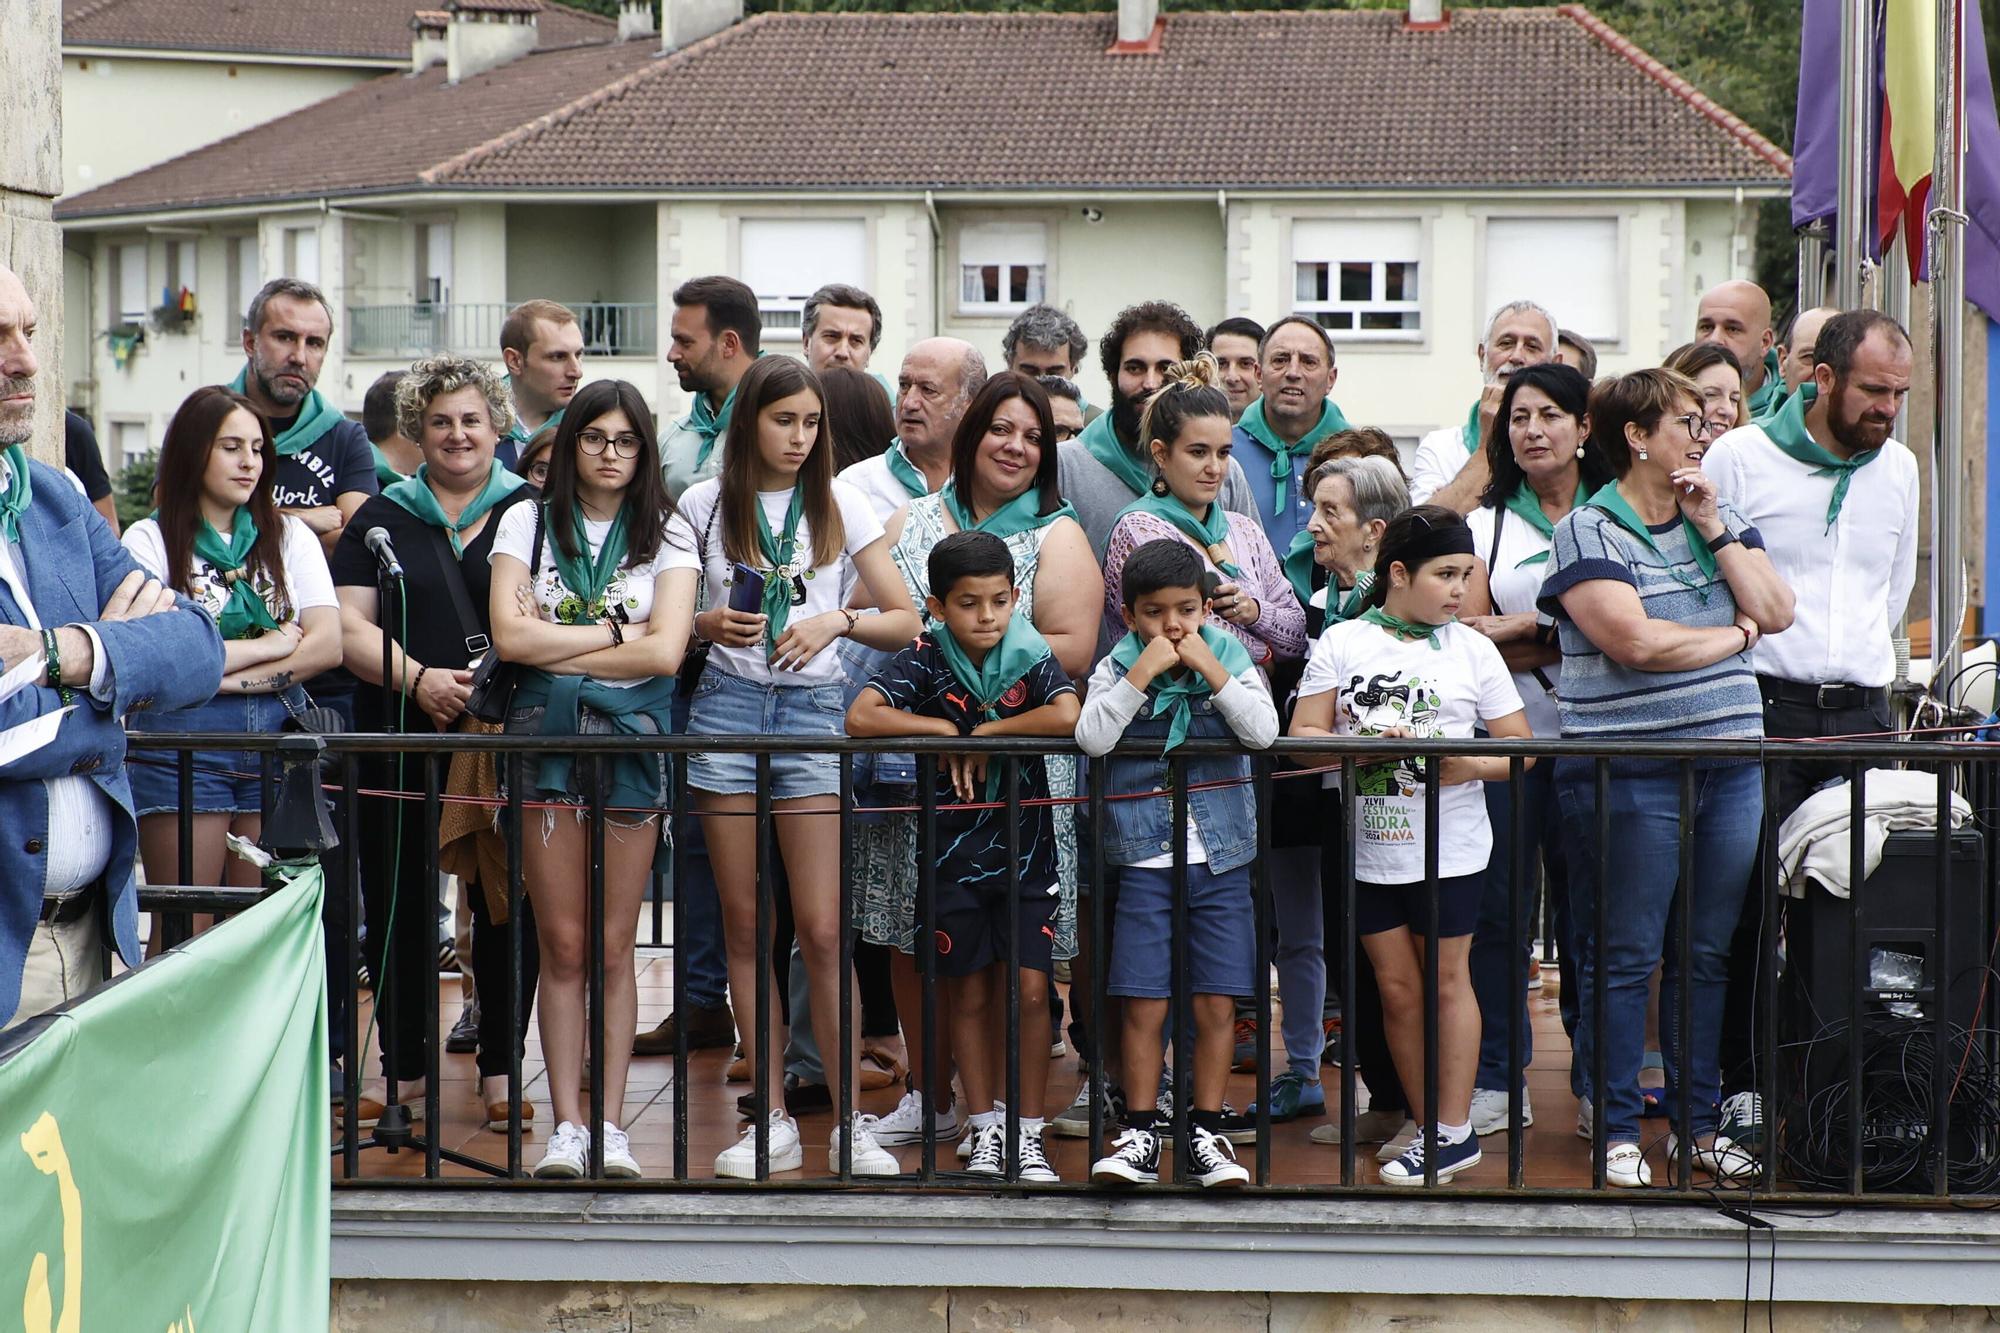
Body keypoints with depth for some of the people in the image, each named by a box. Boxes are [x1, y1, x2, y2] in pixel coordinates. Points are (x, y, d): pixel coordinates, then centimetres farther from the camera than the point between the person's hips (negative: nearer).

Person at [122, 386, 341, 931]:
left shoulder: (290, 537, 15)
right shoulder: (149, 540, 3)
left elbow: (327, 645, 2)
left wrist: (227, 676, -9)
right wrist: (274, 645, -3)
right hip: (181, 738, -3)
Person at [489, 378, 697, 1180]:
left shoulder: (666, 538, 8)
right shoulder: (528, 523, 9)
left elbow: (664, 653, -6)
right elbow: (509, 635, -4)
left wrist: (557, 650, -5)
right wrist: (615, 631, -3)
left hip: (632, 736, 0)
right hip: (545, 732, 0)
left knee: (612, 948, 0)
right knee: (563, 947, -1)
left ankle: (610, 1124, 3)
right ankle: (566, 1124, 1)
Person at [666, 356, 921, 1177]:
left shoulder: (840, 506, 7)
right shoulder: (705, 505, 8)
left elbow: (905, 622, 6)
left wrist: (836, 621, -11)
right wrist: (709, 624, -15)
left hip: (813, 707, -1)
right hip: (727, 701, 1)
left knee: (822, 929, -7)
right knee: (744, 924, 3)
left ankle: (850, 1121, -1)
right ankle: (773, 1119, 9)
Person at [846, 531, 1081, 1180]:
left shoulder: (1029, 655, -5)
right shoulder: (926, 660, -6)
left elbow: (1067, 717, -25)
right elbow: (860, 718, -19)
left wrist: (985, 734, -18)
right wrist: (946, 730, -17)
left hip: (1025, 847, 0)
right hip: (954, 851, 0)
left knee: (1028, 991, -3)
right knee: (970, 995, 8)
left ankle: (1028, 1133, 7)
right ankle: (985, 1130, 19)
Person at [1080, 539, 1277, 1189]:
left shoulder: (1230, 659, 3)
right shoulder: (1116, 669, 1)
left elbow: (1264, 731, -12)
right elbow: (1092, 738, -15)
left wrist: (1208, 668, -15)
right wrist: (1143, 673, -18)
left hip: (1221, 860, 1)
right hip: (1145, 858, -1)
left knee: (1215, 1006, 1)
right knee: (1144, 1007, -1)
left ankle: (1206, 1134, 11)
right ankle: (1139, 1135, 8)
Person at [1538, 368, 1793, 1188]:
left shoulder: (1721, 518, 15)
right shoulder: (1588, 532, -5)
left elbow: (1777, 611, 4)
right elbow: (1637, 641, -16)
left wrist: (1715, 529, -2)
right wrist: (1736, 634, -2)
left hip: (1730, 760, 6)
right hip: (1630, 770, -6)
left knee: (1709, 955, 9)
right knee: (1625, 957, -1)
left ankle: (1700, 1120, 17)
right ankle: (1615, 1127, 7)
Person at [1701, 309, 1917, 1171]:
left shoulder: (1897, 467, 13)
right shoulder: (1740, 458, -2)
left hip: (1863, 712, 4)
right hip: (1763, 710, -4)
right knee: (1751, 907, -5)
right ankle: (1743, 1088, 1)